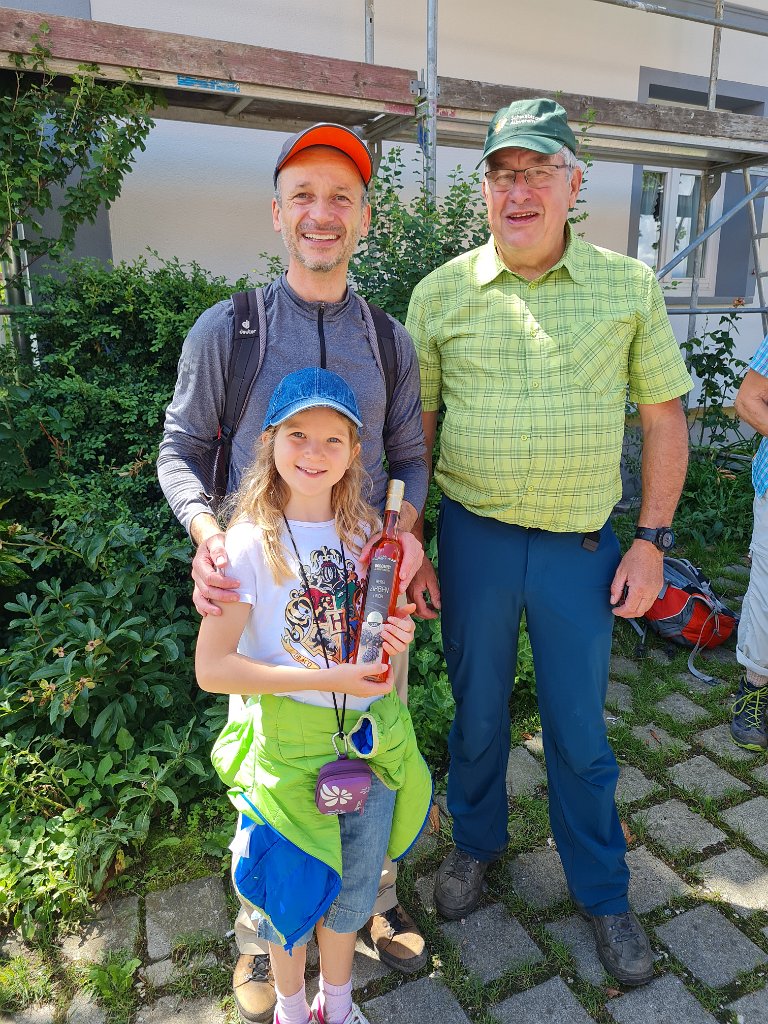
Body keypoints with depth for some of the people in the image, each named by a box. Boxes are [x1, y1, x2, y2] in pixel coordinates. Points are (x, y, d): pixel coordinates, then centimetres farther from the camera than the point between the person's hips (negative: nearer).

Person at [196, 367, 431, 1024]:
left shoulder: (366, 530, -2)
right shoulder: (251, 541, -18)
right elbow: (212, 669, -19)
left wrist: (399, 635, -11)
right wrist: (331, 678, -24)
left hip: (373, 736, 5)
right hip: (291, 742, -4)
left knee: (356, 886, 22)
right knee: (296, 888, 17)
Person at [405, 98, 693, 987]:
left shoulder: (628, 286, -1)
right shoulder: (440, 294, -2)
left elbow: (663, 417, 4)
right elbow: (411, 430, 2)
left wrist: (652, 542, -1)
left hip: (583, 546, 0)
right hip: (474, 538, 1)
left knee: (579, 729, 14)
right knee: (477, 710, 18)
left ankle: (602, 892, 38)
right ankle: (475, 842, 46)